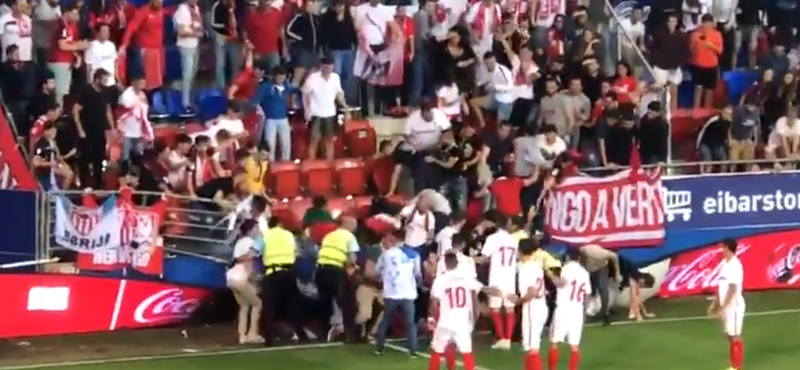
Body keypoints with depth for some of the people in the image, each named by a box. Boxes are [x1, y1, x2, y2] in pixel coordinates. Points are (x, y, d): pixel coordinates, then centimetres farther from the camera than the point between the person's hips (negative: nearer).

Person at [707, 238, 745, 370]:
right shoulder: (725, 264, 10)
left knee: (735, 336, -3)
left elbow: (732, 289, -22)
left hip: (734, 307, -9)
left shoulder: (735, 266, -19)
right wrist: (715, 303, 15)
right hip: (726, 306, 9)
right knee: (730, 336, 13)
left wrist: (722, 308, -22)